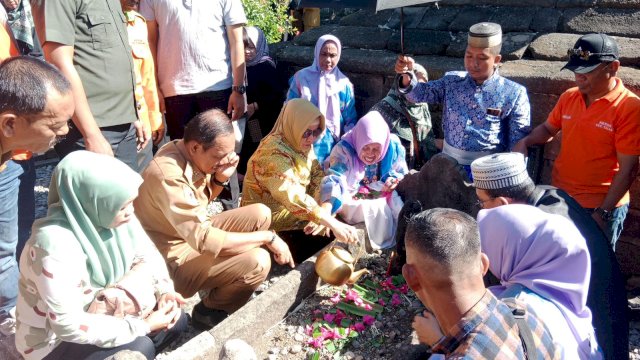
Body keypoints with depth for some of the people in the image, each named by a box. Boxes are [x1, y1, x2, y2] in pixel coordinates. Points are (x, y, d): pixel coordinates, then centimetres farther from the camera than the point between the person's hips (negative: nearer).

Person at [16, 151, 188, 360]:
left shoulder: (110, 214, -14)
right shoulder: (54, 245, -34)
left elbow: (147, 255, 0)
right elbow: (69, 325, -33)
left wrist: (164, 290, -19)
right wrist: (143, 325, -28)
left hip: (100, 310, 7)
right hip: (53, 339, -7)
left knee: (176, 321, -5)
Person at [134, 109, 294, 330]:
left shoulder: (188, 153, -4)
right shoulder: (169, 176, -32)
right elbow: (205, 241, -34)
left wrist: (220, 178, -8)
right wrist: (267, 237, -27)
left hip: (195, 233, 9)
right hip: (174, 260, -9)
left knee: (261, 214, 0)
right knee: (257, 262, -26)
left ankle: (233, 283, 13)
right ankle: (209, 311, 1)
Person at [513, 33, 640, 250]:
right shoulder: (569, 97, 1)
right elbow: (548, 129, 18)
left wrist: (603, 213, -17)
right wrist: (525, 142, -3)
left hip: (602, 207, -5)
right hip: (559, 198, 5)